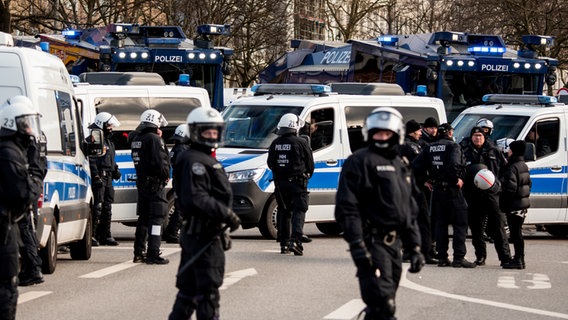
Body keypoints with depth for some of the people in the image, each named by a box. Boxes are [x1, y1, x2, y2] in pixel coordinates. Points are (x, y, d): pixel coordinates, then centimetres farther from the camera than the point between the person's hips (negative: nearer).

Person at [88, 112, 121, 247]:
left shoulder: (108, 142, 22)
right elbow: (91, 161, -17)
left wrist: (115, 170, 15)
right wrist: (96, 177, -23)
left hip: (108, 179, 10)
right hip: (99, 178, -10)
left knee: (107, 208, 12)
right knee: (97, 207, -13)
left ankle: (105, 236, 18)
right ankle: (91, 235, -12)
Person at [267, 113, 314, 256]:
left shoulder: (275, 144, 4)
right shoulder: (301, 143, -9)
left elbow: (270, 163, 12)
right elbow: (310, 164, 0)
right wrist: (307, 175, 20)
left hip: (280, 183, 4)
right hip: (297, 182, -4)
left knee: (283, 212, 13)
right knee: (298, 211, -4)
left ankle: (284, 243, 14)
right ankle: (295, 240, -20)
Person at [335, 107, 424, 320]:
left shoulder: (401, 167, 20)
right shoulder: (359, 162, -4)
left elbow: (410, 212, 26)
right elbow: (346, 206, -13)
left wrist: (414, 247, 19)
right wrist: (357, 245, -22)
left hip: (394, 244, 8)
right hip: (372, 243, -8)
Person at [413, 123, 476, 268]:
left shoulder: (430, 148, 9)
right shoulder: (452, 146, -10)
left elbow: (416, 165, 6)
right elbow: (454, 164, -28)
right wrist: (457, 179, -15)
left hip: (437, 190, 6)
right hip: (452, 190, -6)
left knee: (440, 223, 13)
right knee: (460, 224, -2)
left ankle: (442, 257, 13)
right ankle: (459, 258, -8)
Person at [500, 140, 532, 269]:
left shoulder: (512, 168, -17)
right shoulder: (524, 166, 14)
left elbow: (510, 187, -24)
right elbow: (529, 183, 22)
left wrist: (504, 203, -16)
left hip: (514, 205, -10)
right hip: (523, 203, 10)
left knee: (515, 232, -7)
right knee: (517, 232, 16)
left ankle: (518, 260, -8)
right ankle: (519, 259, 21)